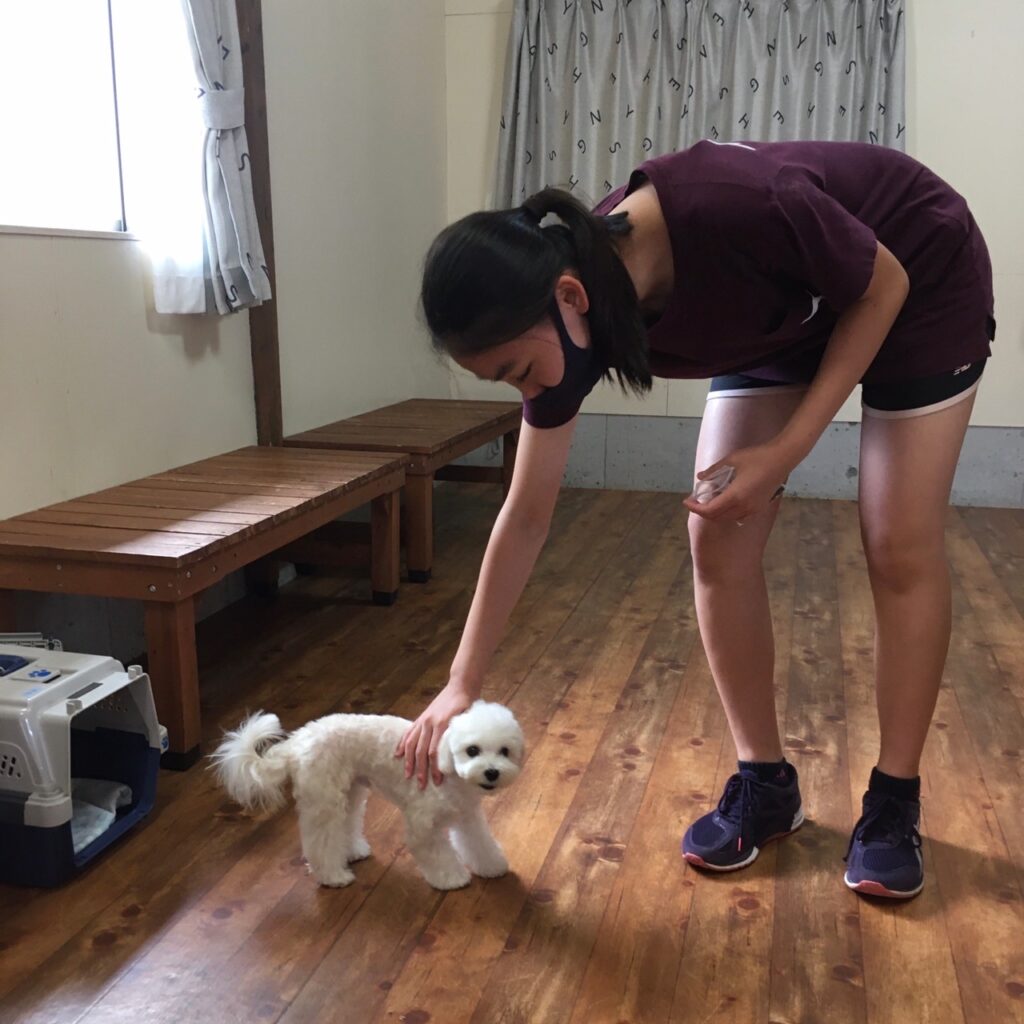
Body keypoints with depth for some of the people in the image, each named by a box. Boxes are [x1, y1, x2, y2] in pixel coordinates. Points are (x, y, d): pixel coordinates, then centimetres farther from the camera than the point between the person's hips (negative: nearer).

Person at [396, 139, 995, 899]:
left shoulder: (738, 209, -42)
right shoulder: (570, 323, -23)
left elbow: (882, 285, -21)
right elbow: (525, 518, -15)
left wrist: (786, 451, -27)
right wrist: (462, 686, -14)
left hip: (921, 281, -4)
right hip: (784, 316, 5)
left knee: (900, 546, -9)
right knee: (718, 540, -7)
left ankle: (895, 802, 8)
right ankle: (765, 785, 9)